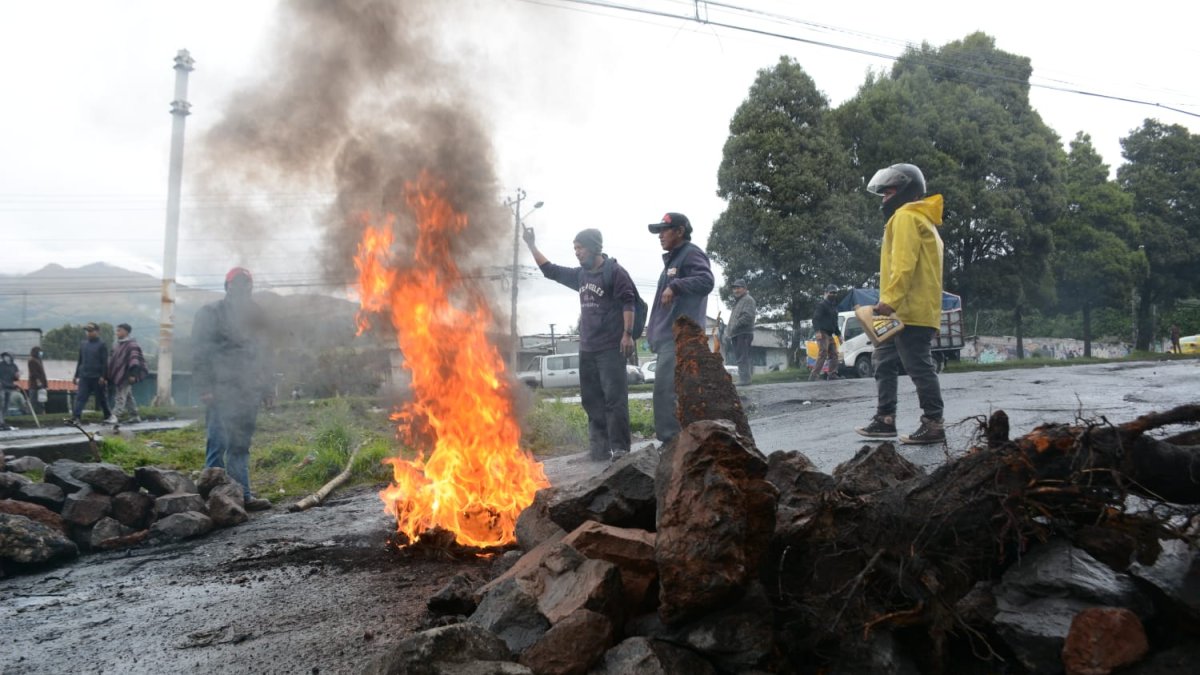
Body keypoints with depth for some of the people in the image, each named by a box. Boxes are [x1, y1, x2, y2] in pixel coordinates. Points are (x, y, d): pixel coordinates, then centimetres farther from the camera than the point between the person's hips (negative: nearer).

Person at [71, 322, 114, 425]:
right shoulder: (83, 344, 12)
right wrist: (77, 376, 13)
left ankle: (108, 416, 20)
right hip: (84, 377, 4)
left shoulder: (102, 345, -3)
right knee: (80, 397, -7)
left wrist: (103, 377, -14)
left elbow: (105, 362, -8)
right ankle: (75, 417, -14)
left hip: (97, 378, -4)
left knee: (101, 399, 6)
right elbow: (79, 361, 17)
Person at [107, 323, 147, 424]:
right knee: (128, 397, 12)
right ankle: (135, 416, 18)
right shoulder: (117, 345, 17)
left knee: (121, 397, -11)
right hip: (117, 376, 9)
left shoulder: (131, 345, -9)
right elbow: (112, 360, 22)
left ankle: (115, 416, -15)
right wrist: (110, 375, 20)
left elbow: (134, 360, -17)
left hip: (125, 376, -9)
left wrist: (133, 374, -24)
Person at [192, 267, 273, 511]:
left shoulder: (253, 315, 20)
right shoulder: (211, 313, -1)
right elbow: (200, 353, -7)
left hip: (248, 391, 7)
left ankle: (242, 495, 15)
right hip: (222, 390, -7)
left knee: (240, 446, 11)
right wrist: (205, 388, -16)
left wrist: (265, 385, 14)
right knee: (218, 443, -8)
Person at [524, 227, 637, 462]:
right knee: (592, 400, 8)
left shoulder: (614, 271, -5)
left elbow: (628, 302, -11)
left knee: (614, 398, -10)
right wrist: (532, 246, 19)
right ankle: (599, 448, 13)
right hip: (587, 348, 8)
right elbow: (551, 270, 23)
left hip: (611, 347, -8)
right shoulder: (580, 275, 16)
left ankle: (620, 448, -9)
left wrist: (628, 334, -19)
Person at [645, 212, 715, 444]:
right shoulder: (672, 259, 24)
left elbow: (706, 281, -25)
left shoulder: (691, 254, -7)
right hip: (669, 335, 11)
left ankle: (671, 439, -15)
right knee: (666, 388, 11)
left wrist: (675, 285, -30)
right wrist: (654, 328, 26)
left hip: (680, 336, -11)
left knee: (666, 388, -16)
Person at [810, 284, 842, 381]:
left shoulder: (833, 307, 23)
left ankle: (833, 375, 10)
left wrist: (838, 334, 27)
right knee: (822, 354, -17)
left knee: (834, 355, 7)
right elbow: (815, 319, -17)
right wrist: (818, 331, -29)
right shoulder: (821, 305, -6)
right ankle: (813, 376, -19)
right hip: (823, 334, -9)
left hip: (830, 335, 9)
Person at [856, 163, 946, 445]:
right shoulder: (920, 219, 25)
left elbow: (904, 264, -21)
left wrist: (890, 300, -27)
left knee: (919, 368, -8)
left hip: (910, 311, -11)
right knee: (883, 362, 15)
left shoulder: (906, 216, -7)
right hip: (909, 310, 11)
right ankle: (885, 419, 17)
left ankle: (933, 426, -5)